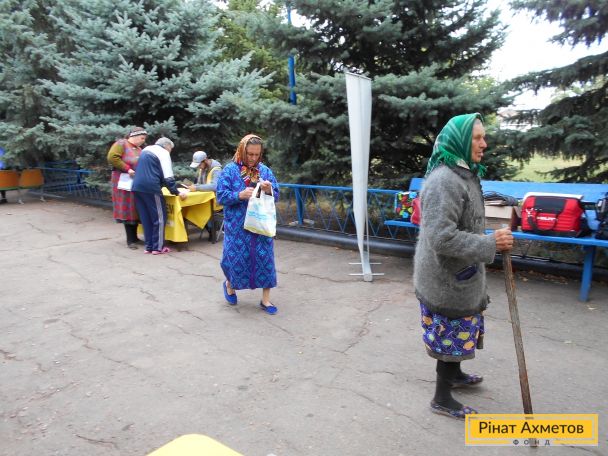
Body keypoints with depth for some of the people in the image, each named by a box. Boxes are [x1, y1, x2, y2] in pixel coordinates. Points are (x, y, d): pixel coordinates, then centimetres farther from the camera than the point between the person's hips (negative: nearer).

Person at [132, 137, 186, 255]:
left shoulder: (146, 150, 24)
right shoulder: (163, 152, -1)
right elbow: (168, 177, -8)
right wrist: (177, 192, -3)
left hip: (137, 187, 8)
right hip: (150, 188, -8)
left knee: (146, 218, 13)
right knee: (159, 217, 1)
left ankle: (149, 246, 16)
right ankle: (158, 247, 3)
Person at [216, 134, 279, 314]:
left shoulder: (265, 170, 4)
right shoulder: (230, 170, -4)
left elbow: (276, 196, 6)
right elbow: (221, 196, -9)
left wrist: (269, 190, -16)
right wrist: (240, 195, -24)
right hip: (237, 226, -2)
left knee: (265, 258, 2)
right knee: (237, 258, 5)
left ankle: (265, 299, 14)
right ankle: (229, 285, 37)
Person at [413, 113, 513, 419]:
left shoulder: (464, 174, 9)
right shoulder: (444, 180, -25)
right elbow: (442, 237, -31)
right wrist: (491, 244, -26)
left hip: (459, 276, 10)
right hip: (447, 279, -10)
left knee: (458, 331, 25)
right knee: (452, 335, 5)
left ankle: (454, 374, 48)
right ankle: (442, 399, 23)